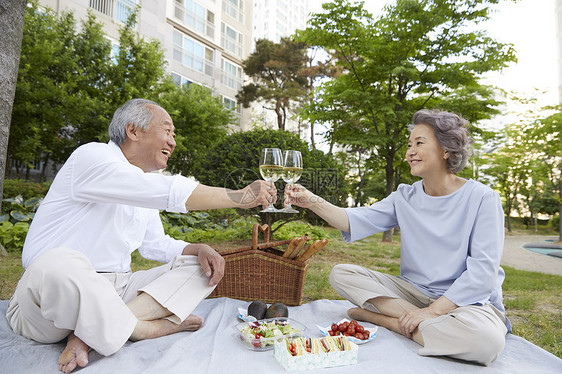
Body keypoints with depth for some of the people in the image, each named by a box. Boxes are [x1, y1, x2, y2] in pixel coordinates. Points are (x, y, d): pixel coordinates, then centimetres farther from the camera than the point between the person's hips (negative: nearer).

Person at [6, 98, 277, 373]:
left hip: (115, 290, 8)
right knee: (59, 264, -40)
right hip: (57, 289, -7)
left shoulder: (145, 189, 15)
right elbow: (171, 193, -26)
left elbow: (154, 244, 19)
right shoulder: (91, 156, -12)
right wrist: (240, 197, -19)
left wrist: (198, 249, -2)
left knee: (202, 266, -2)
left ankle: (90, 333, -16)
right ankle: (144, 327, -15)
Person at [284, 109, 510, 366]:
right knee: (341, 274, -9)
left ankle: (379, 316, -20)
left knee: (485, 340, -39)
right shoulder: (405, 197, 3)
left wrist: (433, 310, -23)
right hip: (414, 292, 4)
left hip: (467, 299, -3)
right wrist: (313, 202, -23)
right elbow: (358, 221, -9)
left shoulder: (482, 199, -11)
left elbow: (482, 270, -17)